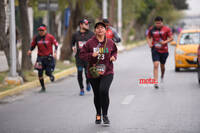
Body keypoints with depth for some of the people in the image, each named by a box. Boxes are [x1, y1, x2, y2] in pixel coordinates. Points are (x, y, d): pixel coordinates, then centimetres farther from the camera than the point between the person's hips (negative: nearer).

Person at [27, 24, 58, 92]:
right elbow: (33, 45, 9)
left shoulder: (50, 37, -7)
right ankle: (43, 87, 13)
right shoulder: (36, 37, -1)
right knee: (40, 73, -3)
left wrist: (55, 52, -11)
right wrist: (30, 50, -10)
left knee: (48, 72, -2)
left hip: (49, 57, -2)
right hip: (40, 57, 2)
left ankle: (51, 75, 39)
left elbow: (56, 44, 1)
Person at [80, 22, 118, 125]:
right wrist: (91, 55, -16)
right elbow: (82, 54, 0)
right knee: (97, 94, 11)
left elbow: (114, 51, 21)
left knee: (104, 91, -21)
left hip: (107, 72, -1)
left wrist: (114, 56, 0)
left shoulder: (110, 42, 2)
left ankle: (105, 115, -6)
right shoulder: (90, 43, -3)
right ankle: (98, 115, 33)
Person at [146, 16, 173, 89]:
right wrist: (149, 43, -6)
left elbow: (171, 38, -4)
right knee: (156, 65, -15)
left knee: (162, 65, 15)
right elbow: (148, 37, 13)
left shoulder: (167, 29, -4)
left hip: (164, 50, 1)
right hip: (155, 49, 0)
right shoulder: (151, 29, 1)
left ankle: (162, 76, 48)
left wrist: (165, 42, -20)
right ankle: (156, 82, -18)